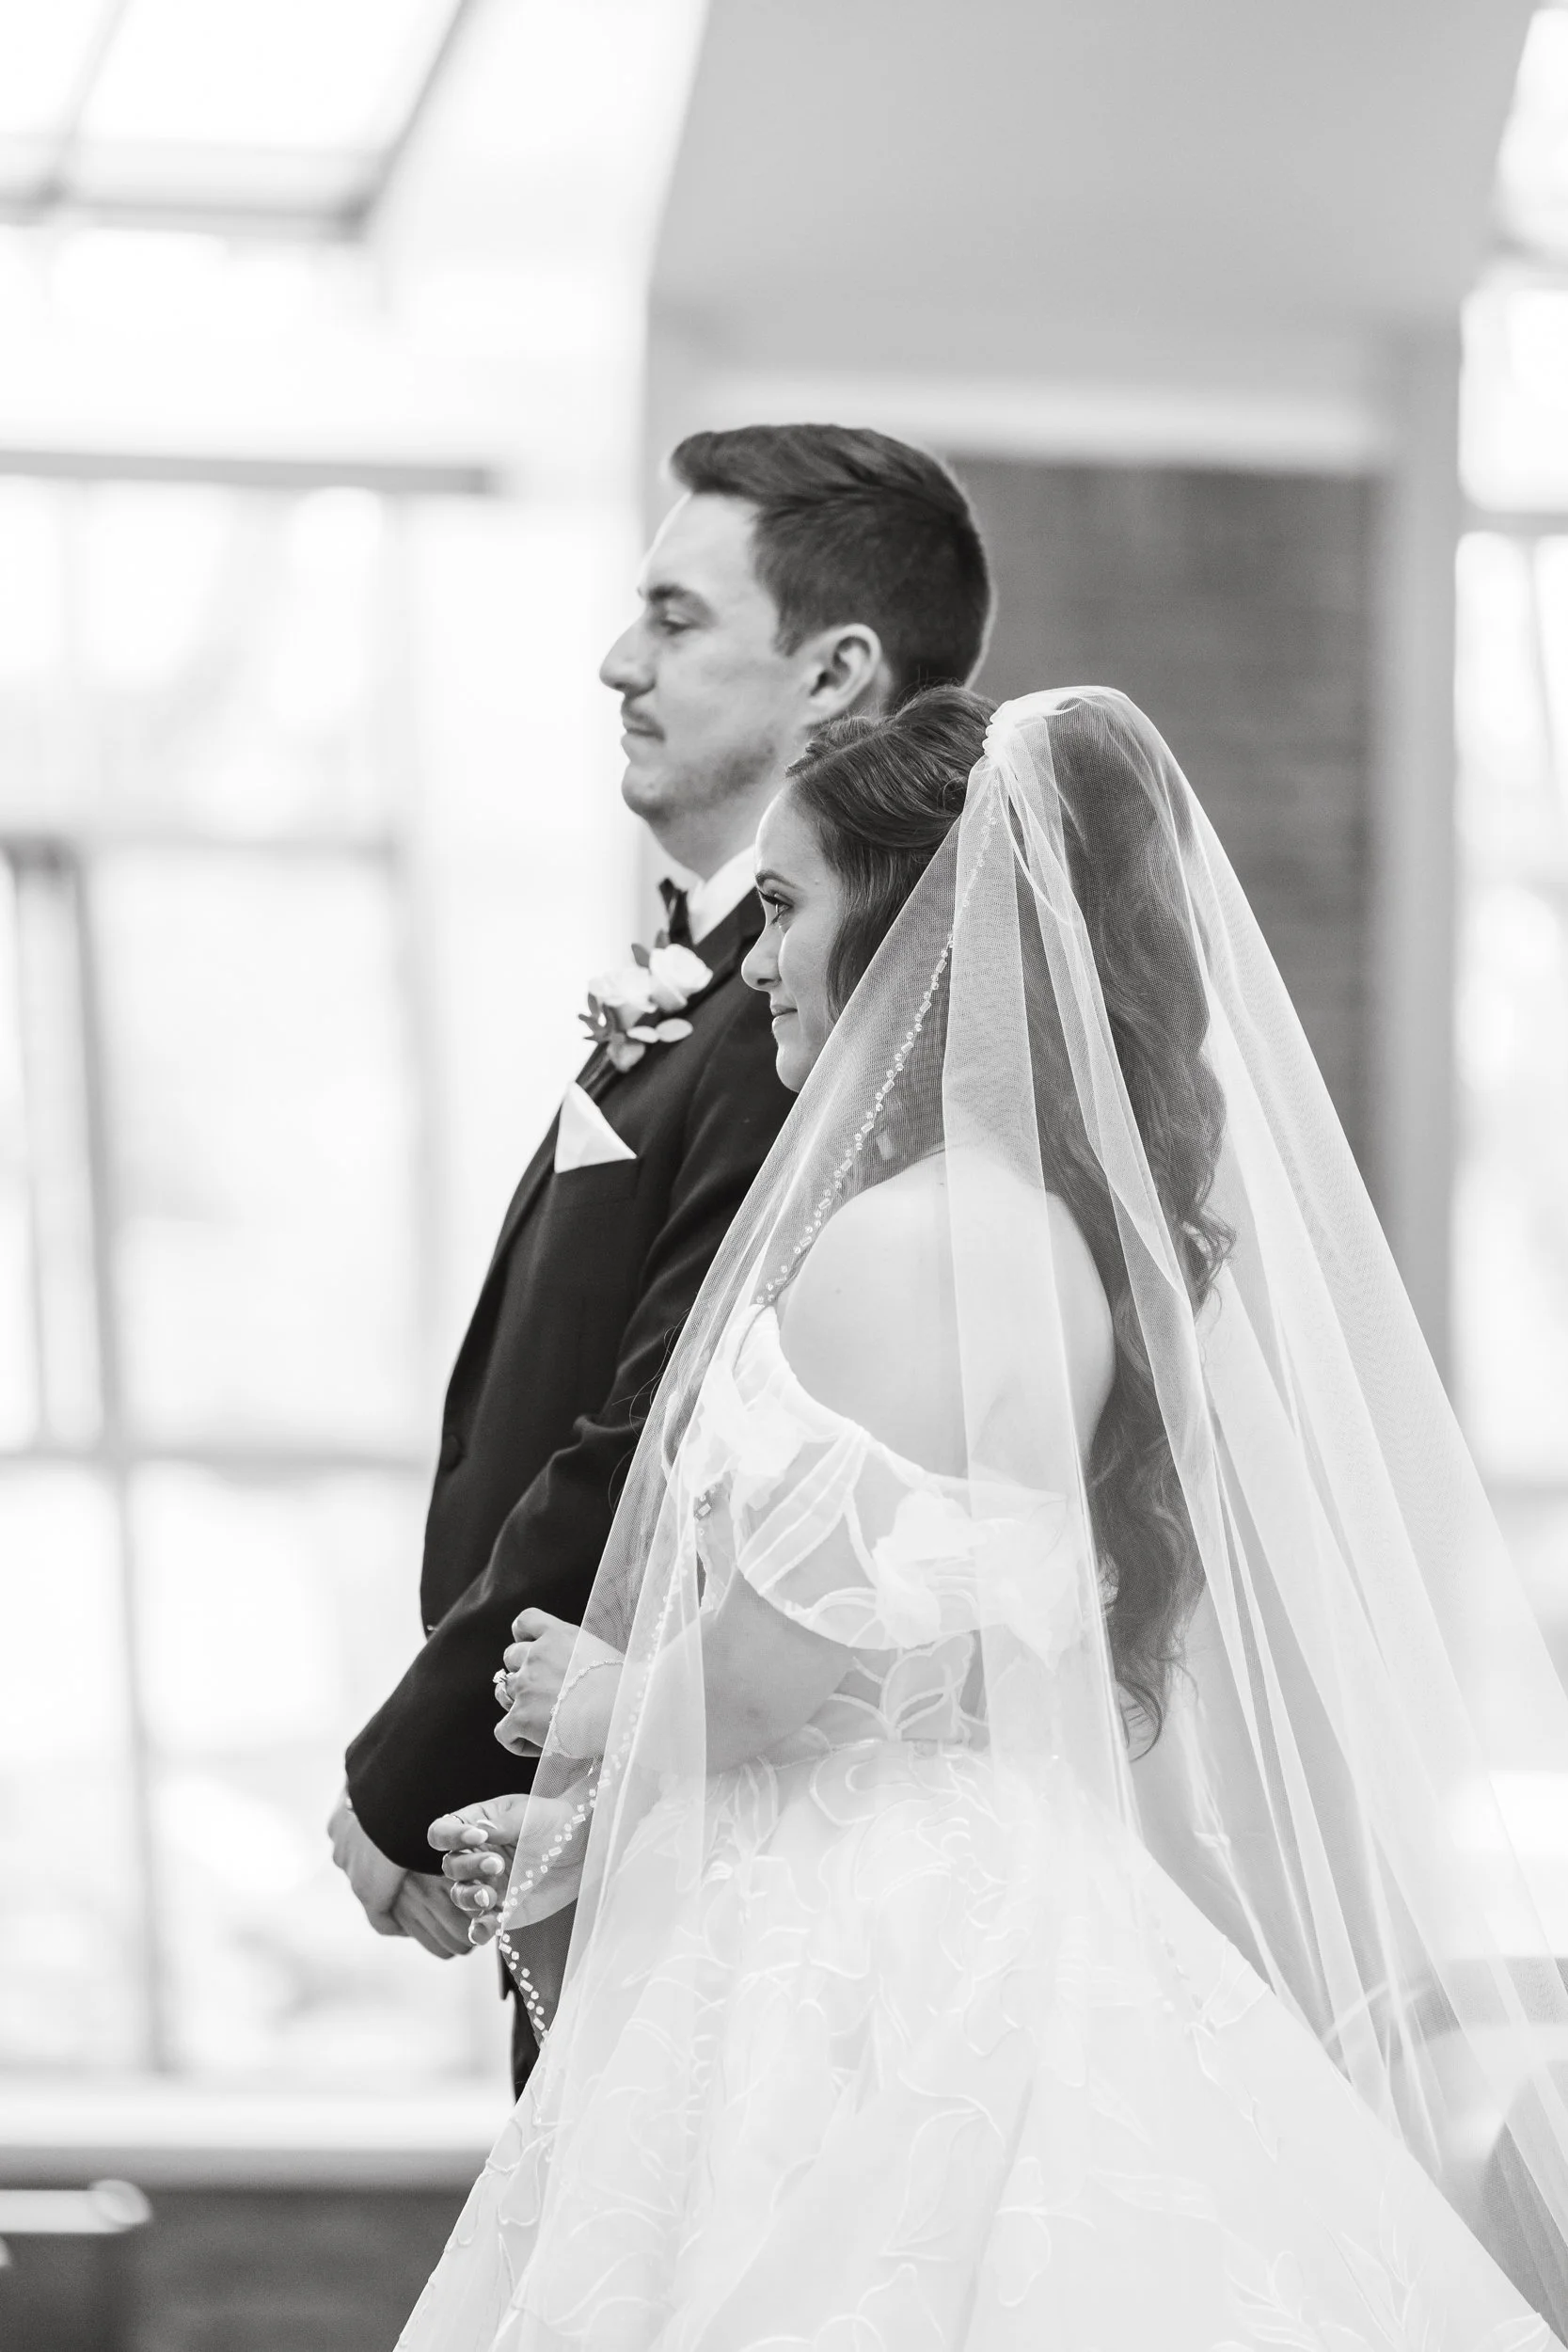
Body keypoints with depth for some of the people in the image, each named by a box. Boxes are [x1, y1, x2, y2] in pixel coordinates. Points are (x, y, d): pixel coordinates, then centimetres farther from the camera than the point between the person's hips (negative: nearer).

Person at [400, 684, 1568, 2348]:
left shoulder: (912, 1245, -17)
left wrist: (588, 1716, 3)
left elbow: (789, 1667, -19)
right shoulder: (1086, 1222, 12)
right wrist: (574, 1815, 16)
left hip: (867, 1981, -9)